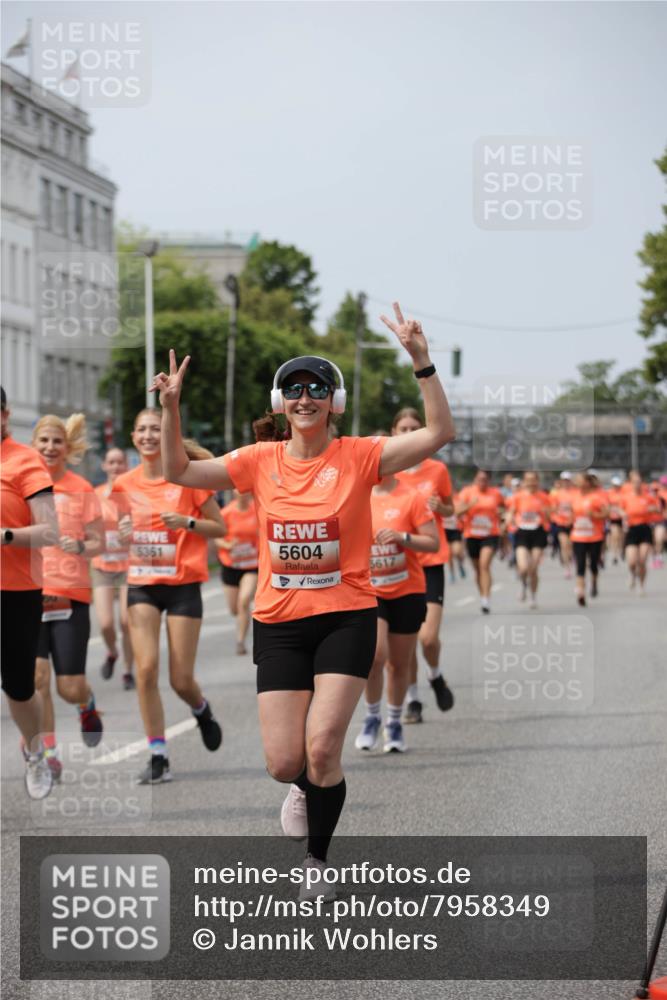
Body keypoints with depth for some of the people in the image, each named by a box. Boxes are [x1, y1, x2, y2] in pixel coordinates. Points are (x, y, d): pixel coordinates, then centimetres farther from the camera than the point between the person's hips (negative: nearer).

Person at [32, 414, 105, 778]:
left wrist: (81, 547, -17)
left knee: (70, 688, -1)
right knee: (36, 675, -12)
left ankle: (87, 705, 36)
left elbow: (98, 542, 3)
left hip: (71, 594, -1)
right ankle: (48, 753, 0)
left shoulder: (81, 489, 2)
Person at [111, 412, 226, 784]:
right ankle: (158, 757, -3)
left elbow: (220, 528, -1)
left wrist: (188, 522, -18)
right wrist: (123, 532, -5)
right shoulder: (126, 484, 4)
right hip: (142, 585, 3)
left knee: (181, 680, -1)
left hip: (183, 584, -3)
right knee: (146, 670, -11)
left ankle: (202, 710, 36)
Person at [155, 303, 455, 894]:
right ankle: (308, 788, 37)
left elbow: (440, 432, -15)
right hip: (279, 622, 3)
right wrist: (171, 407, -6)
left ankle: (318, 858, 12)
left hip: (346, 617, -2)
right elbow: (180, 472, 7)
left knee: (321, 748, -13)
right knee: (283, 764, -2)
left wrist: (422, 362, -25)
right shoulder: (261, 461, 3)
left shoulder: (358, 457, -5)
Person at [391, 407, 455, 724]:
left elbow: (449, 509, 14)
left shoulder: (437, 470, 1)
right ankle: (412, 700, 17)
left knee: (428, 637, -11)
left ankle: (435, 676, 20)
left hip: (430, 561, -1)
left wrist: (440, 507, -9)